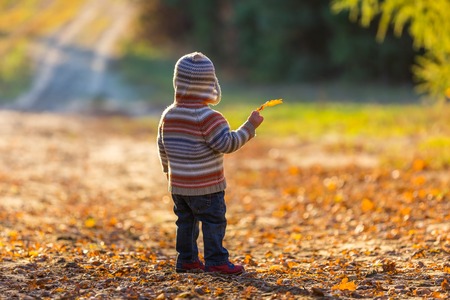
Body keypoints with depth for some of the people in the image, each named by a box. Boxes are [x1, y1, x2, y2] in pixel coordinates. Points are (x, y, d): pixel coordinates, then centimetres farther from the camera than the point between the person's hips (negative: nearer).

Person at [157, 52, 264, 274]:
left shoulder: (168, 116, 5)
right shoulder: (208, 118, -18)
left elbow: (162, 147, 14)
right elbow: (227, 143, -20)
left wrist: (168, 169, 29)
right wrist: (250, 126, -14)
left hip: (178, 185, 7)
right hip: (206, 187, -7)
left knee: (185, 221, 16)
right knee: (214, 221, 0)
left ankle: (186, 260, 19)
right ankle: (216, 261, 1)